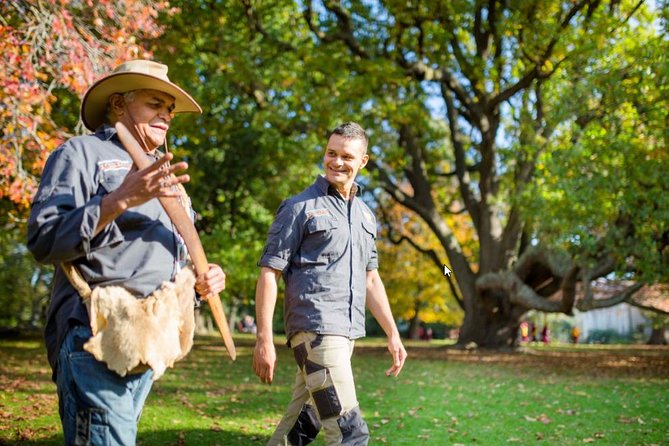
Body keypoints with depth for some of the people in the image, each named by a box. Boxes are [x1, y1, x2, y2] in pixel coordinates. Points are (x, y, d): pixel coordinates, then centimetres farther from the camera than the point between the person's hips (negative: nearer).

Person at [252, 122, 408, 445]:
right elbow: (269, 273, -7)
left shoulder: (365, 214, 17)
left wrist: (392, 334, 15)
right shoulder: (300, 207, -3)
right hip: (315, 328, -7)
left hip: (346, 331, 7)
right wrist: (264, 339, -14)